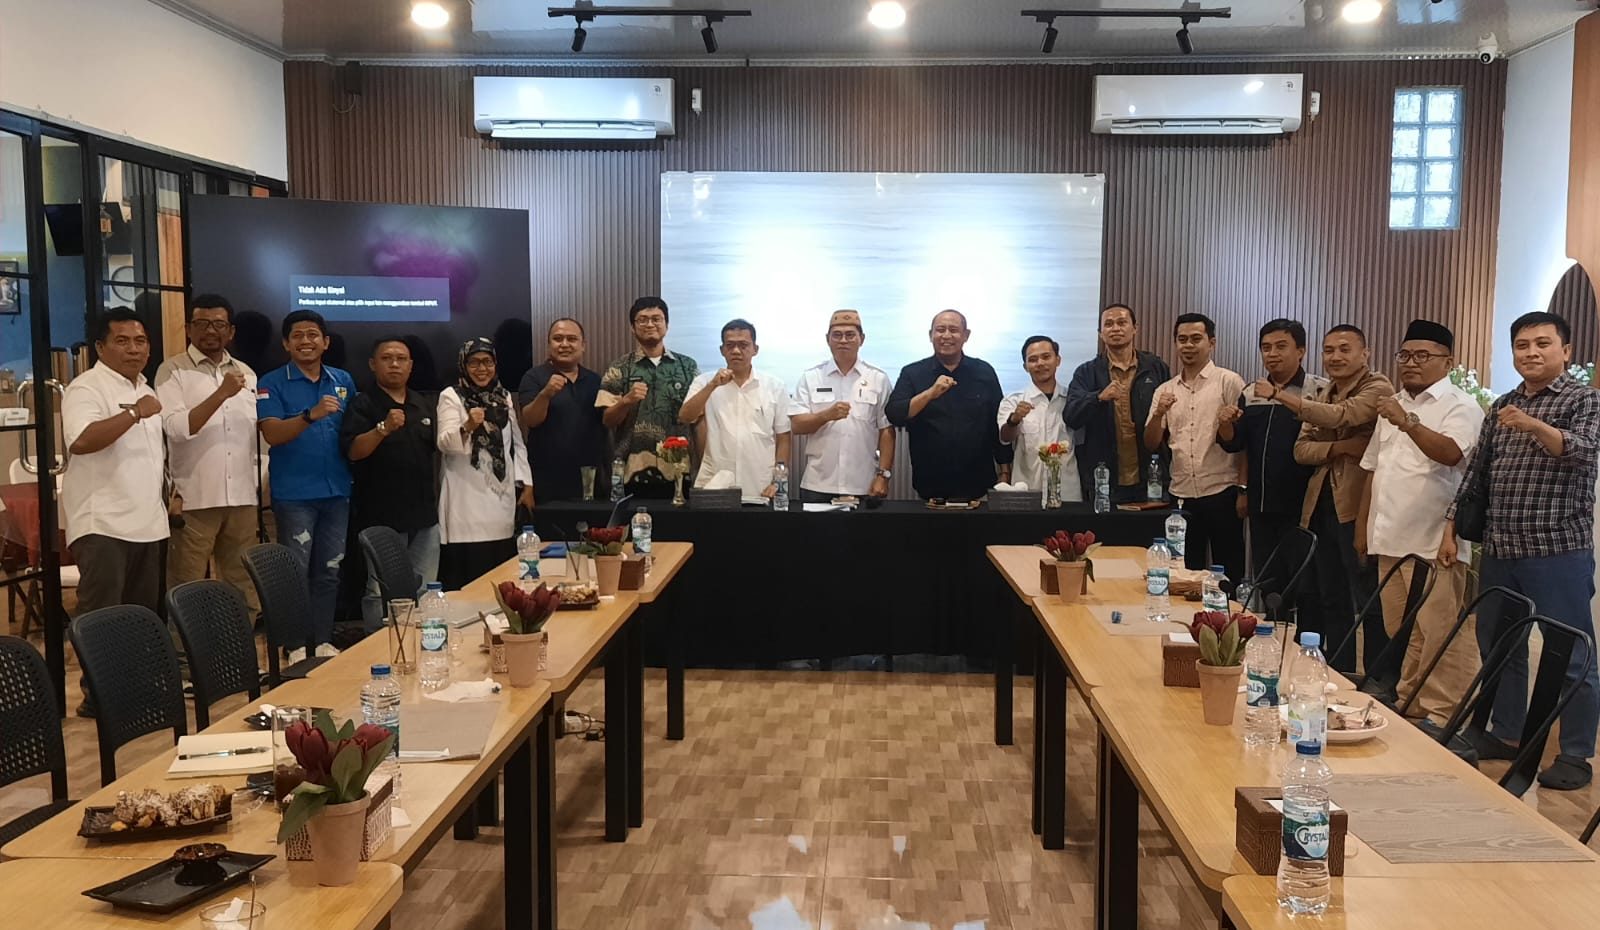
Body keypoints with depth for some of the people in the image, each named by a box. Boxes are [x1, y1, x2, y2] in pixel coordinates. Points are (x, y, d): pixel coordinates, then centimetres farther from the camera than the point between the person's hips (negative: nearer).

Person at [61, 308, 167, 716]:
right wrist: (134, 414, -31)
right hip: (103, 524, -8)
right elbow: (82, 441, -28)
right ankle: (98, 696, -2)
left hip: (148, 523, 8)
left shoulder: (146, 391, 17)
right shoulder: (86, 388, -10)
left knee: (143, 614, 12)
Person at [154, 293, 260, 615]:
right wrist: (221, 394, -22)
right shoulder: (173, 370, -2)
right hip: (194, 499, -5)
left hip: (241, 497, 5)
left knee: (244, 585, 10)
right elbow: (176, 428, -15)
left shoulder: (245, 373, 14)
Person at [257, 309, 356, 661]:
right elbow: (272, 434, -16)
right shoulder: (272, 384, -4)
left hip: (337, 491, 4)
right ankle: (295, 646, 9)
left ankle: (323, 641, 20)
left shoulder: (343, 380, 10)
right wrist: (311, 415, -32)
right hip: (294, 494, -4)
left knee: (329, 572, 11)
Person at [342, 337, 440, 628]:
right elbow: (353, 451, -15)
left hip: (424, 515, 5)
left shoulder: (426, 405, 15)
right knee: (381, 592, -3)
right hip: (382, 518, -5)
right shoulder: (363, 405, -2)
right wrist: (384, 429, -29)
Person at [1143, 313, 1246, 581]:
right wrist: (1159, 413, -11)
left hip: (1221, 494, -4)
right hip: (1182, 497, 4)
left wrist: (1243, 490, -9)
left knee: (1229, 574, 2)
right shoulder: (1165, 391, 11)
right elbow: (1151, 444, 8)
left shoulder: (1229, 382, -2)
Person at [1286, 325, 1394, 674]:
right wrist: (1340, 447, -12)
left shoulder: (1378, 389, -7)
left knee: (1371, 605, -3)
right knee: (1331, 602, 14)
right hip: (1321, 507, 8)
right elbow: (1301, 449, 8)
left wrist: (1280, 395, -18)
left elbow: (1338, 416, -24)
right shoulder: (1323, 395, 17)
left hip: (1358, 508, -8)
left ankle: (1380, 683, 4)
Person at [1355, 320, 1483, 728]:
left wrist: (1407, 423, -36)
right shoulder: (1393, 406, 17)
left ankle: (1441, 716, 2)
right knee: (1401, 634, 14)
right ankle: (1409, 706, 25)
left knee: (1440, 635, -6)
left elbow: (1451, 453, -25)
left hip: (1435, 544, -7)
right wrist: (1363, 526, 18)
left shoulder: (1460, 407, -5)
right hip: (1391, 540, 7)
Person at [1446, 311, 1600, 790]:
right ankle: (1506, 734, 28)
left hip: (1559, 552, -6)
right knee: (1498, 645, 14)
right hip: (1500, 551, 6)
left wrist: (1535, 427, -41)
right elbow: (1475, 474, 17)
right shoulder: (1501, 408, 14)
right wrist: (1452, 527, 10)